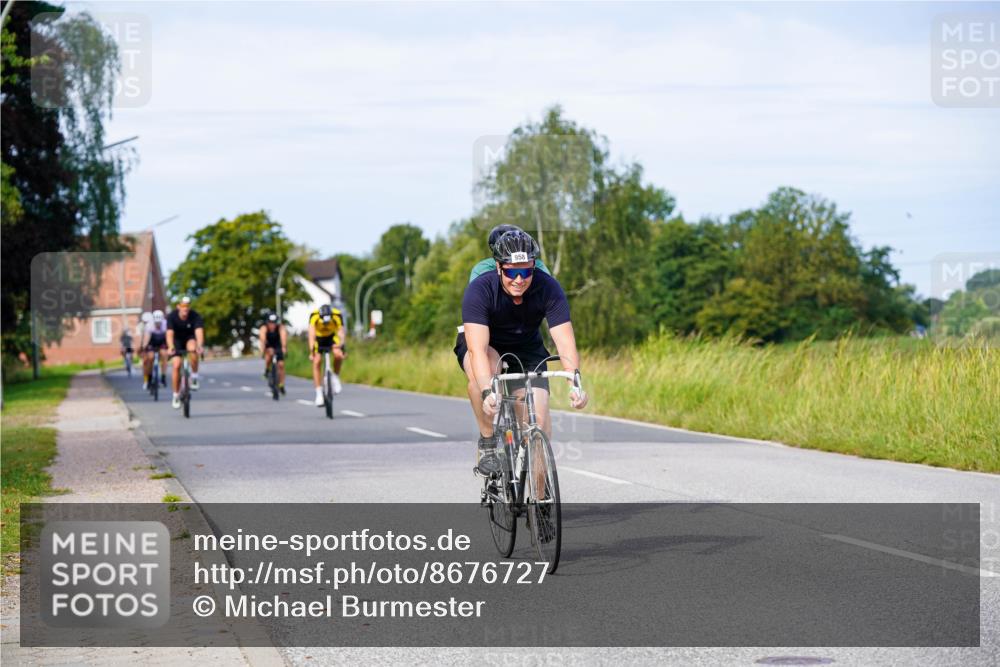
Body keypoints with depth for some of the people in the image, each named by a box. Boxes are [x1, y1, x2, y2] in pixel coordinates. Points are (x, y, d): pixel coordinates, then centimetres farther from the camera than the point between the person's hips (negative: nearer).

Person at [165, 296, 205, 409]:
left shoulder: (195, 316, -25)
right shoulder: (172, 316, -25)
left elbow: (199, 331, -38)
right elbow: (170, 333, -36)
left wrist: (200, 345, -58)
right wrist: (170, 347, -55)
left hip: (190, 338, 0)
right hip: (177, 340, 0)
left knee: (192, 348, -36)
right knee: (177, 365, -15)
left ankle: (194, 377, -17)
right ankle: (176, 395, 1)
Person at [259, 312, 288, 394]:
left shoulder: (281, 327, -27)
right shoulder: (264, 328, -27)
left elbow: (284, 336, -43)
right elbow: (262, 339, -41)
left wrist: (284, 347, -60)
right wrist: (263, 350, -58)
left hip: (278, 347, 1)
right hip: (268, 347, -1)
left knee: (281, 364, -11)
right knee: (270, 353, -34)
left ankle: (281, 385, 2)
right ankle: (267, 370, -13)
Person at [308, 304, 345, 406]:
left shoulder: (337, 315, -32)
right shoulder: (314, 316, -34)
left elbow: (341, 331, -39)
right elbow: (311, 334, -41)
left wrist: (341, 345, -56)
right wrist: (311, 351, -51)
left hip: (332, 336, 0)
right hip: (319, 338, 0)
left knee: (338, 355, -29)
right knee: (317, 362, -15)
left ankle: (336, 377, -2)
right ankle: (319, 394, -10)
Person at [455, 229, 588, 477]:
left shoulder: (549, 289, -26)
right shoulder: (479, 290, -32)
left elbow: (565, 342, -32)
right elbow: (478, 348, -41)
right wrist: (487, 392, -56)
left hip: (527, 349, 2)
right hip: (483, 345, -2)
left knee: (539, 416, -17)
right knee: (484, 370, -37)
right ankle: (487, 443, -18)